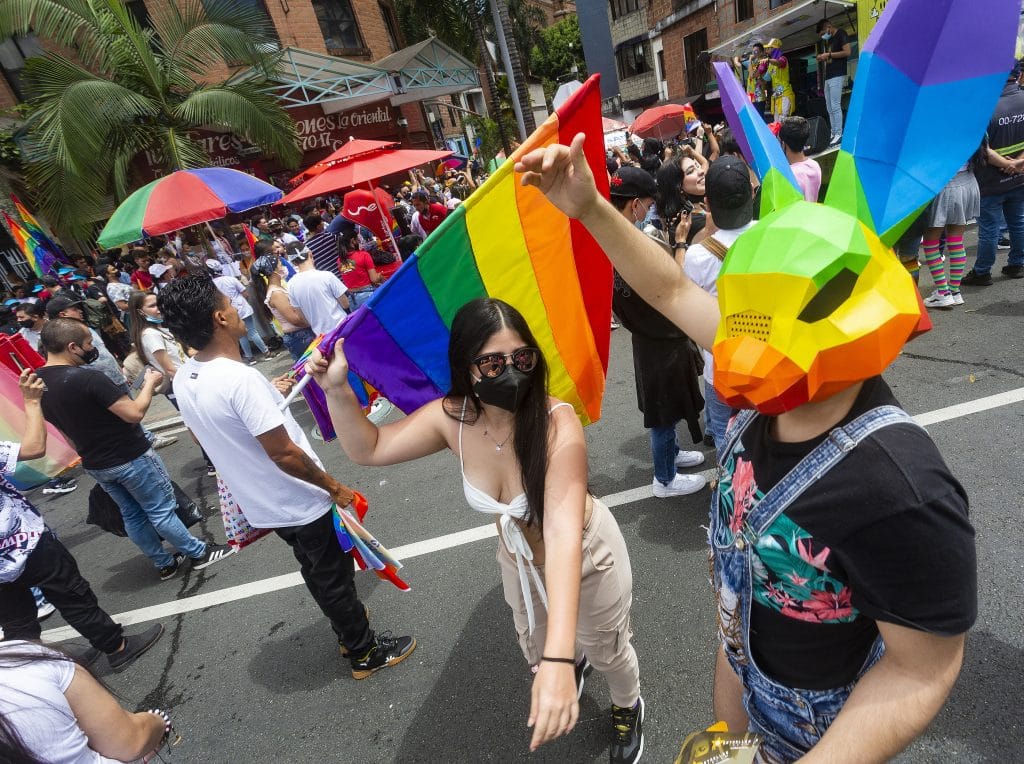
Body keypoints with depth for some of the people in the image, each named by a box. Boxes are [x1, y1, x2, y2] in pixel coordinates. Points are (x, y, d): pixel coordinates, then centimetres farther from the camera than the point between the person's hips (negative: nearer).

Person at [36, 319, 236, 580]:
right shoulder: (87, 378, -28)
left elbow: (65, 425, 12)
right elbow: (135, 412, -26)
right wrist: (150, 383, -9)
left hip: (95, 464, 8)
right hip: (129, 458, -8)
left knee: (132, 515, 19)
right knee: (162, 510, 7)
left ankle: (164, 564, 32)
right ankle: (199, 553, 22)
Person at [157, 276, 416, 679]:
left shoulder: (183, 380, -4)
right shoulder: (241, 378, -31)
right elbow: (284, 454, -28)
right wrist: (335, 488, -15)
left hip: (263, 506, 8)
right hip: (301, 505, -8)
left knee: (316, 573, 27)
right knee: (335, 580, 13)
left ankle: (348, 631, 47)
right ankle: (365, 653, 33)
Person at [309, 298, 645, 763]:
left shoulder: (557, 423, -38)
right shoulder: (452, 417, -24)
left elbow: (563, 533, -48)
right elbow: (368, 449, -11)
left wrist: (559, 660, -56)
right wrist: (337, 390, -27)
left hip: (586, 556, -4)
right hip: (519, 562, 5)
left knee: (608, 650, 23)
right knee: (537, 651, 30)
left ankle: (628, 708, 60)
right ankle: (577, 658, 68)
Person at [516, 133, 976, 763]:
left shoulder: (900, 494, -41)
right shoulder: (773, 389, -22)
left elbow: (922, 670, -27)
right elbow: (673, 291, -14)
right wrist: (588, 208, -18)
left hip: (817, 711, -5)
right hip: (744, 643, 6)